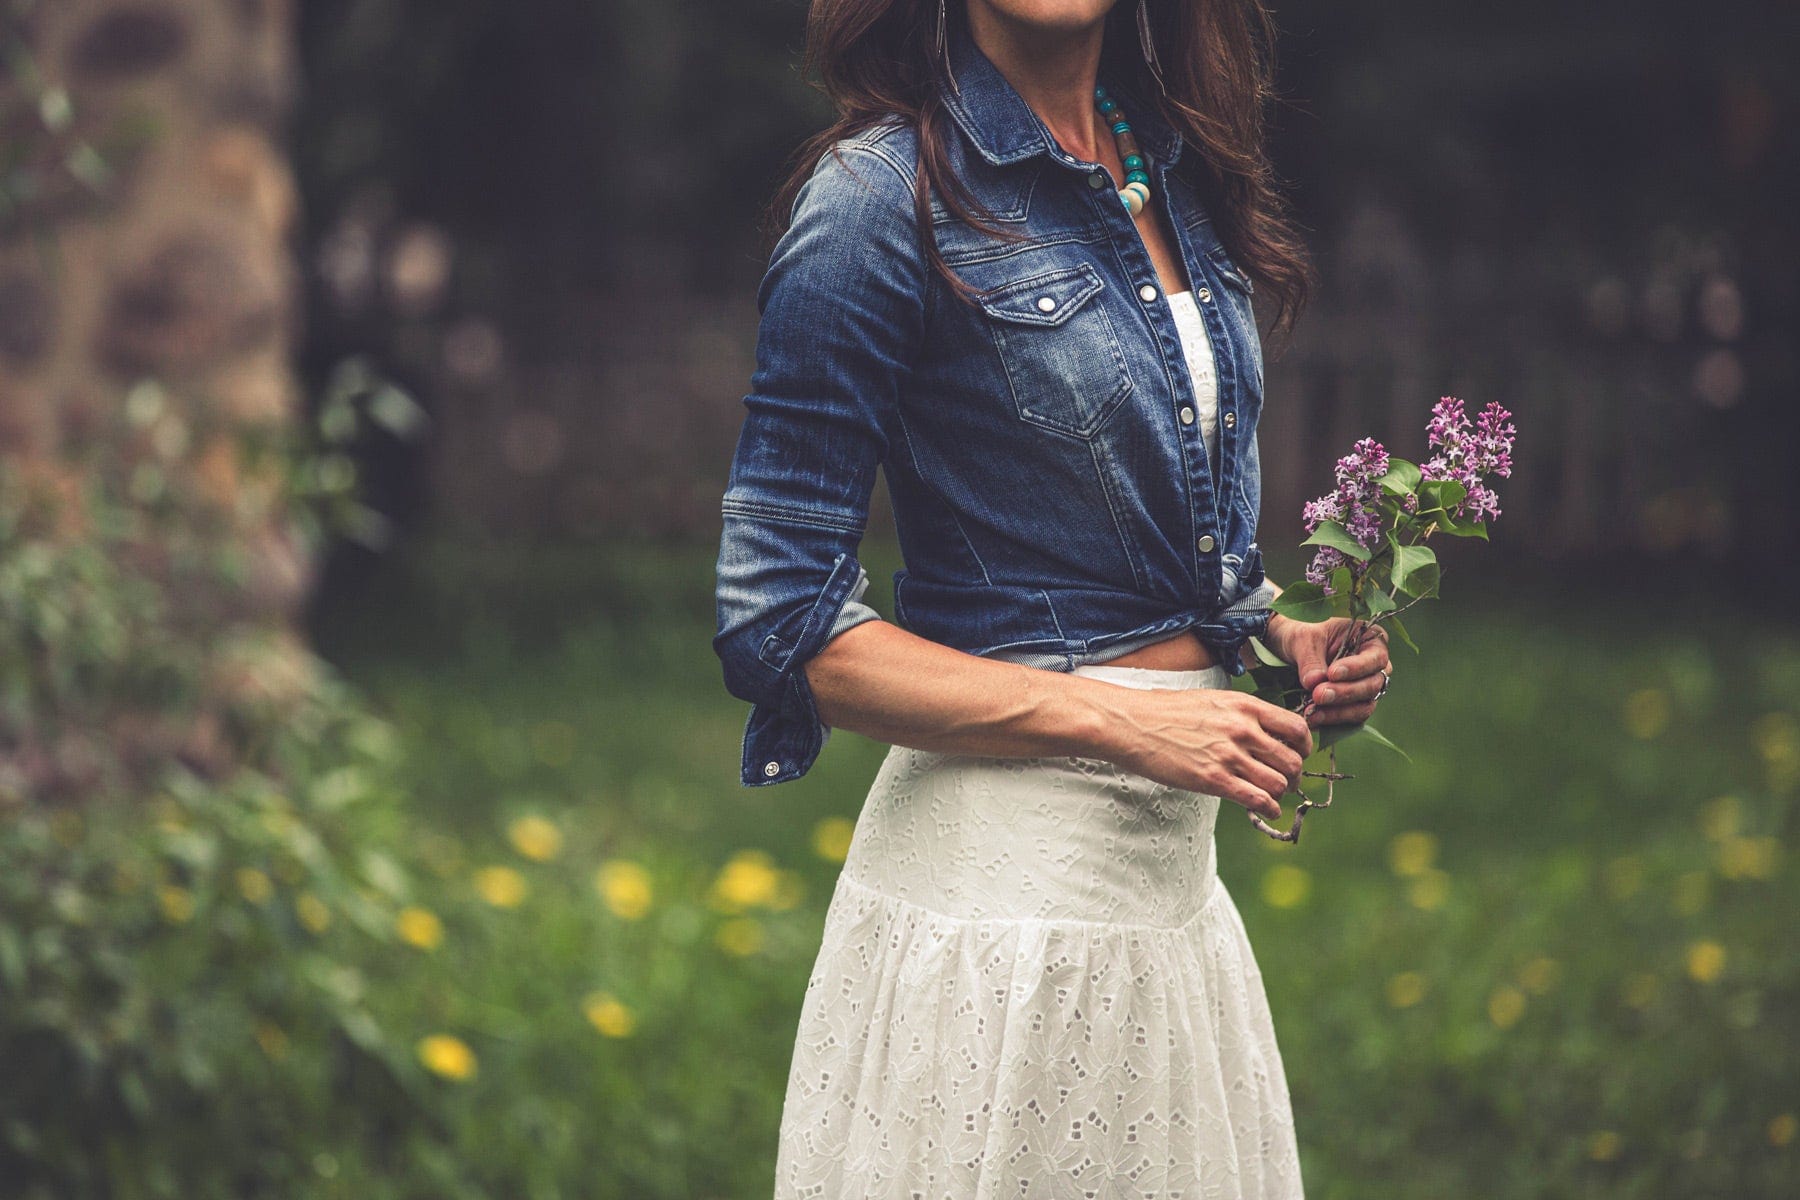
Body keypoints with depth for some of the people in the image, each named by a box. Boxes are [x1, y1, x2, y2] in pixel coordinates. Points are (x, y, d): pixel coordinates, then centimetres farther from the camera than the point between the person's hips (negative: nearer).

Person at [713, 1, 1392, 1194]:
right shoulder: (885, 193, -12)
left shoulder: (1180, 166, 10)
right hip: (1001, 889, -7)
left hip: (1179, 874, 7)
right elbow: (781, 625, -13)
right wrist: (1119, 718, -19)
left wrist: (1282, 638, 1)